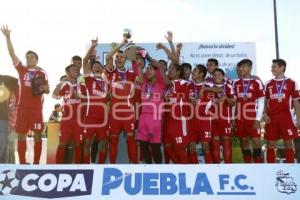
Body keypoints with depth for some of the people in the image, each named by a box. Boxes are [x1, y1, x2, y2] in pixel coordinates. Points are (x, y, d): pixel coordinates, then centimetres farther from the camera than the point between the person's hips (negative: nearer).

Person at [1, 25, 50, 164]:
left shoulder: (42, 73, 4)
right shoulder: (22, 69, 7)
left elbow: (47, 91, 7)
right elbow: (12, 53, 1)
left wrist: (45, 88, -17)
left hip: (36, 108, -1)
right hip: (22, 107, 2)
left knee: (37, 135, 2)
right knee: (21, 135, 4)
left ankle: (36, 163, 11)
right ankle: (22, 163, 13)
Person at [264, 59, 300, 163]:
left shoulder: (291, 83, 2)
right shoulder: (268, 84, 10)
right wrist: (266, 115, 0)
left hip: (286, 117, -3)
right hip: (271, 117, 3)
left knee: (288, 143, 1)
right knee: (270, 144, 4)